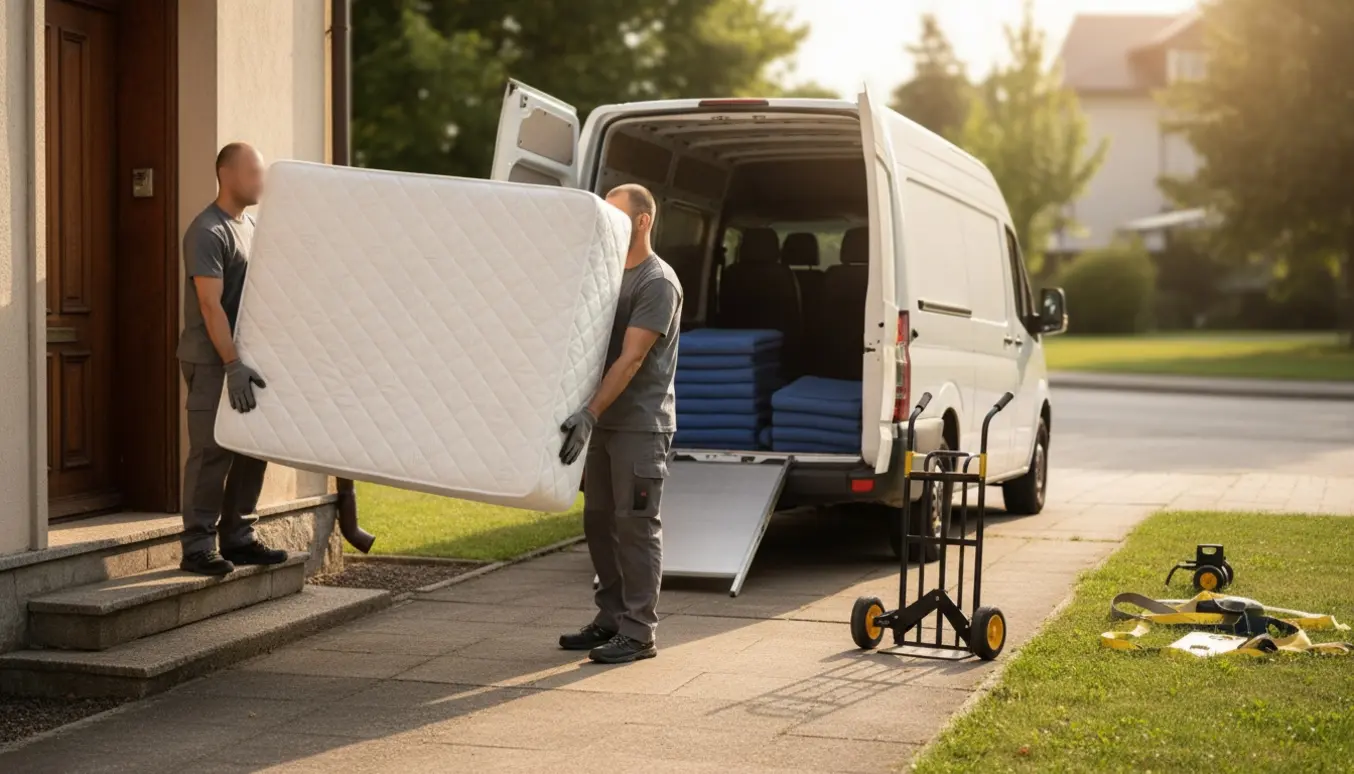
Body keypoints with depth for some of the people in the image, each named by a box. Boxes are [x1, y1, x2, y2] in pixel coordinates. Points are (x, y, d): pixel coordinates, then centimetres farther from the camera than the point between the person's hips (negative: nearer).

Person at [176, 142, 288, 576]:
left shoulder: (251, 226, 14)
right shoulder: (208, 232, -13)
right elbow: (211, 305, -19)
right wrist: (232, 365, -25)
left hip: (245, 358, 8)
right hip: (213, 362, -8)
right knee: (212, 453, -7)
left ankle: (238, 539, 18)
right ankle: (198, 548, -1)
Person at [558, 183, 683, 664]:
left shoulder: (658, 281, -11)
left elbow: (631, 358, -19)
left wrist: (590, 414, -25)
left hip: (641, 425, -8)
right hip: (604, 421, 8)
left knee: (635, 524, -6)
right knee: (599, 520, 11)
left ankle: (639, 632, -1)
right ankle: (611, 619, 21)